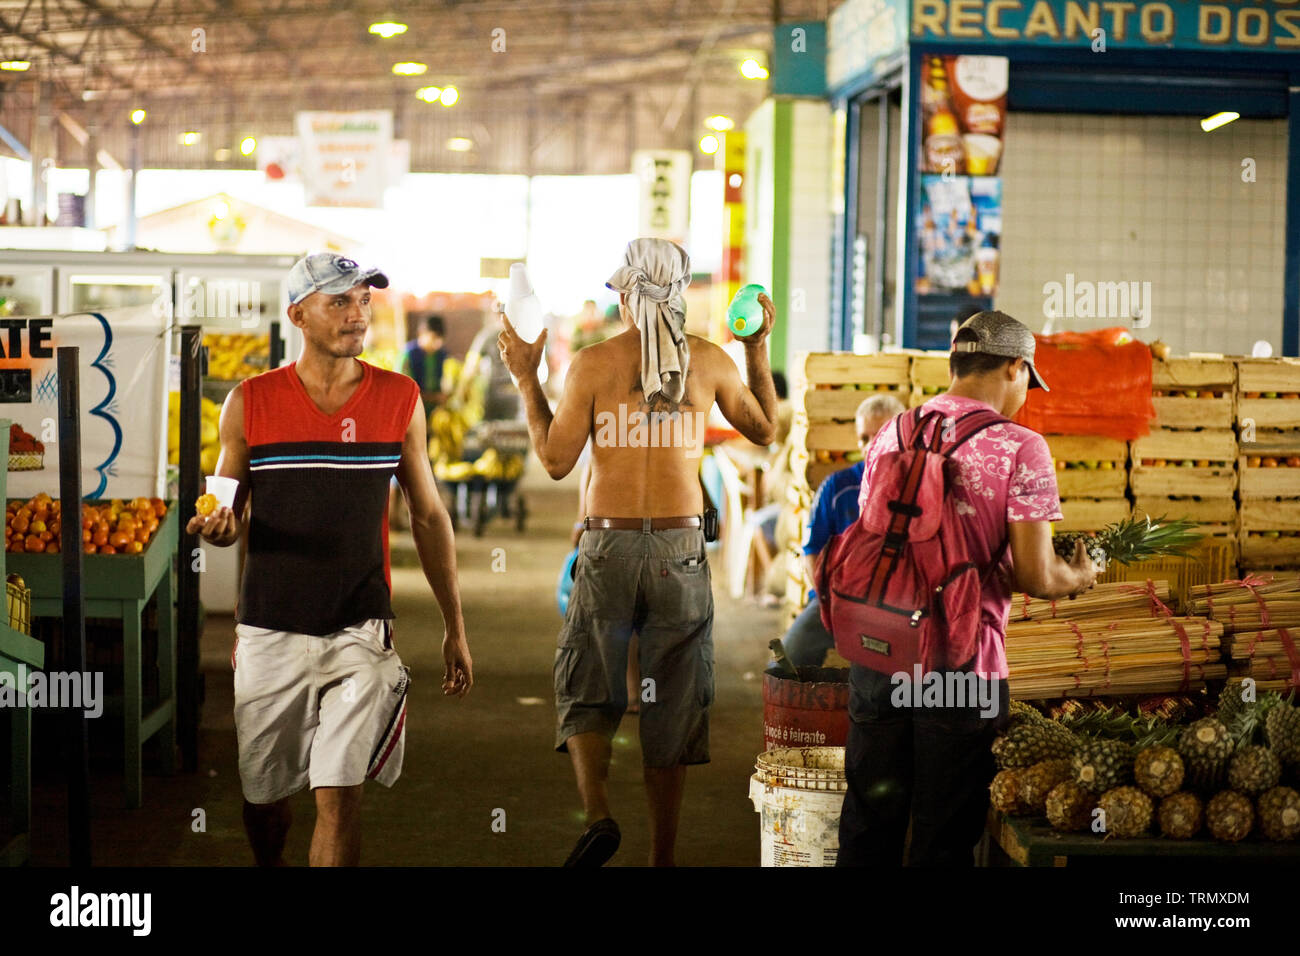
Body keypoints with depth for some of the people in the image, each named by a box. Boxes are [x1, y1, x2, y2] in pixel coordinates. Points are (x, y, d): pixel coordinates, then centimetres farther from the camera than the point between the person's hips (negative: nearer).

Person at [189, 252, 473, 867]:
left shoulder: (399, 400, 3)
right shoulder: (250, 403, 1)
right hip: (268, 631, 1)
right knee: (263, 795, 11)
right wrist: (215, 527, -18)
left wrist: (454, 628, 11)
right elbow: (230, 518, 8)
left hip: (359, 631, -1)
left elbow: (428, 517, 11)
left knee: (338, 793, -13)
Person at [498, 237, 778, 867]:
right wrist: (758, 349, 23)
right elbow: (765, 429, 15)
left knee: (586, 691, 12)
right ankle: (663, 856, 13)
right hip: (682, 546, 2)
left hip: (609, 545, -2)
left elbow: (556, 461, -1)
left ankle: (597, 815, -11)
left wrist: (526, 379, 7)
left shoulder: (594, 363, -8)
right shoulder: (709, 361, -1)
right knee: (671, 705, 9)